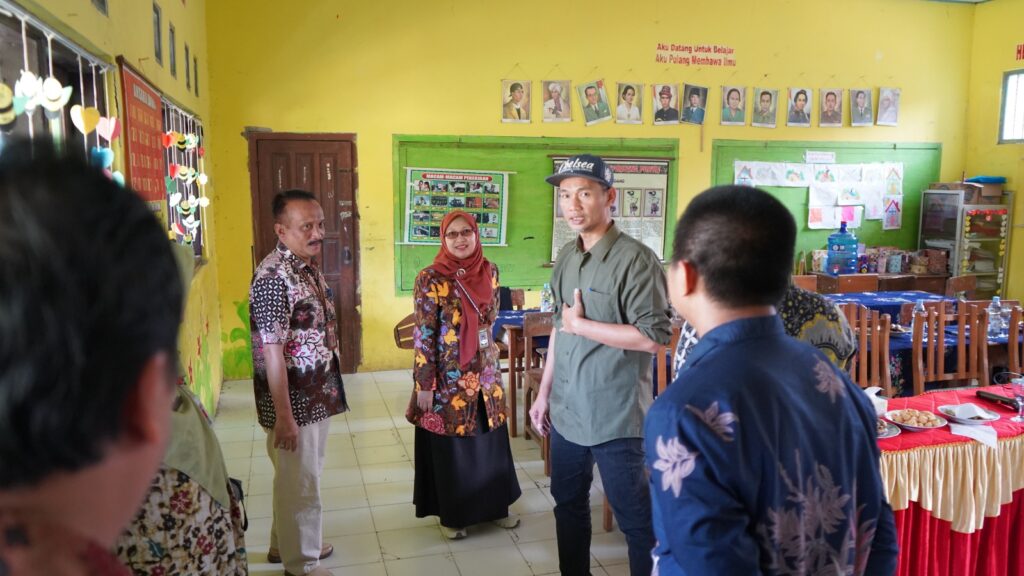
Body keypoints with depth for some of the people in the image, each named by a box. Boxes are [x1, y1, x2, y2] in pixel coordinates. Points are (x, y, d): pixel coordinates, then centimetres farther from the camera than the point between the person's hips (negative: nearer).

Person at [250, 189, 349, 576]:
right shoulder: (274, 277, -23)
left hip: (316, 393, 9)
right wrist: (283, 415, -22)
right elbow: (271, 352, -24)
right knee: (299, 484, 7)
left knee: (302, 477, 22)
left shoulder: (309, 266, 6)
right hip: (292, 399, -9)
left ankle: (285, 544, 41)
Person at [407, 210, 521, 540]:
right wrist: (424, 385, -14)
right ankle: (451, 515, 26)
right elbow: (423, 336, -13)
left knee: (490, 440, 15)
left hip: (485, 373, 5)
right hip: (448, 376, -5)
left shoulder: (490, 271, 2)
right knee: (450, 446, 8)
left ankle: (494, 506, 33)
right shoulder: (430, 279, -13)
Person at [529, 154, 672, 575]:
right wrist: (544, 392, 15)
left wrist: (580, 324, -16)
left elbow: (654, 337, -21)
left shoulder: (635, 259, -16)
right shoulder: (566, 257, 8)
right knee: (568, 505, 21)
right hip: (566, 412, 8)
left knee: (636, 518, 6)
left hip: (615, 417, -7)